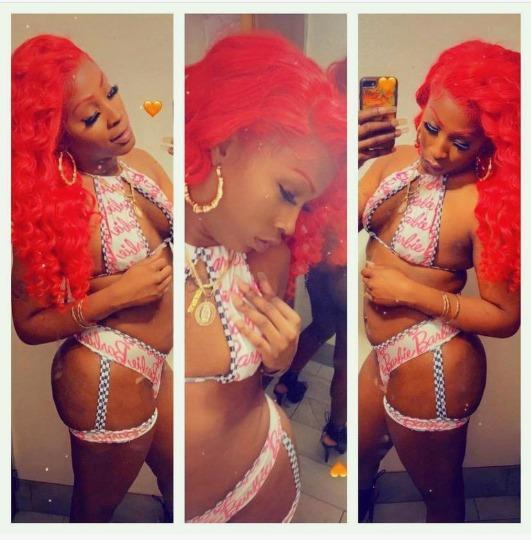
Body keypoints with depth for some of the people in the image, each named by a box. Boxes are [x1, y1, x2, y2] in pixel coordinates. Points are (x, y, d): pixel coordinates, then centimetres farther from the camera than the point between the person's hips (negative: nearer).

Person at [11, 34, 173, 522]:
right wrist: (116, 295, -22)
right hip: (109, 380, -6)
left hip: (151, 366, 7)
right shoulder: (55, 207, -22)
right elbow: (29, 325, -14)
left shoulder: (138, 160, -4)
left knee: (177, 481, 29)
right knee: (96, 512, 23)